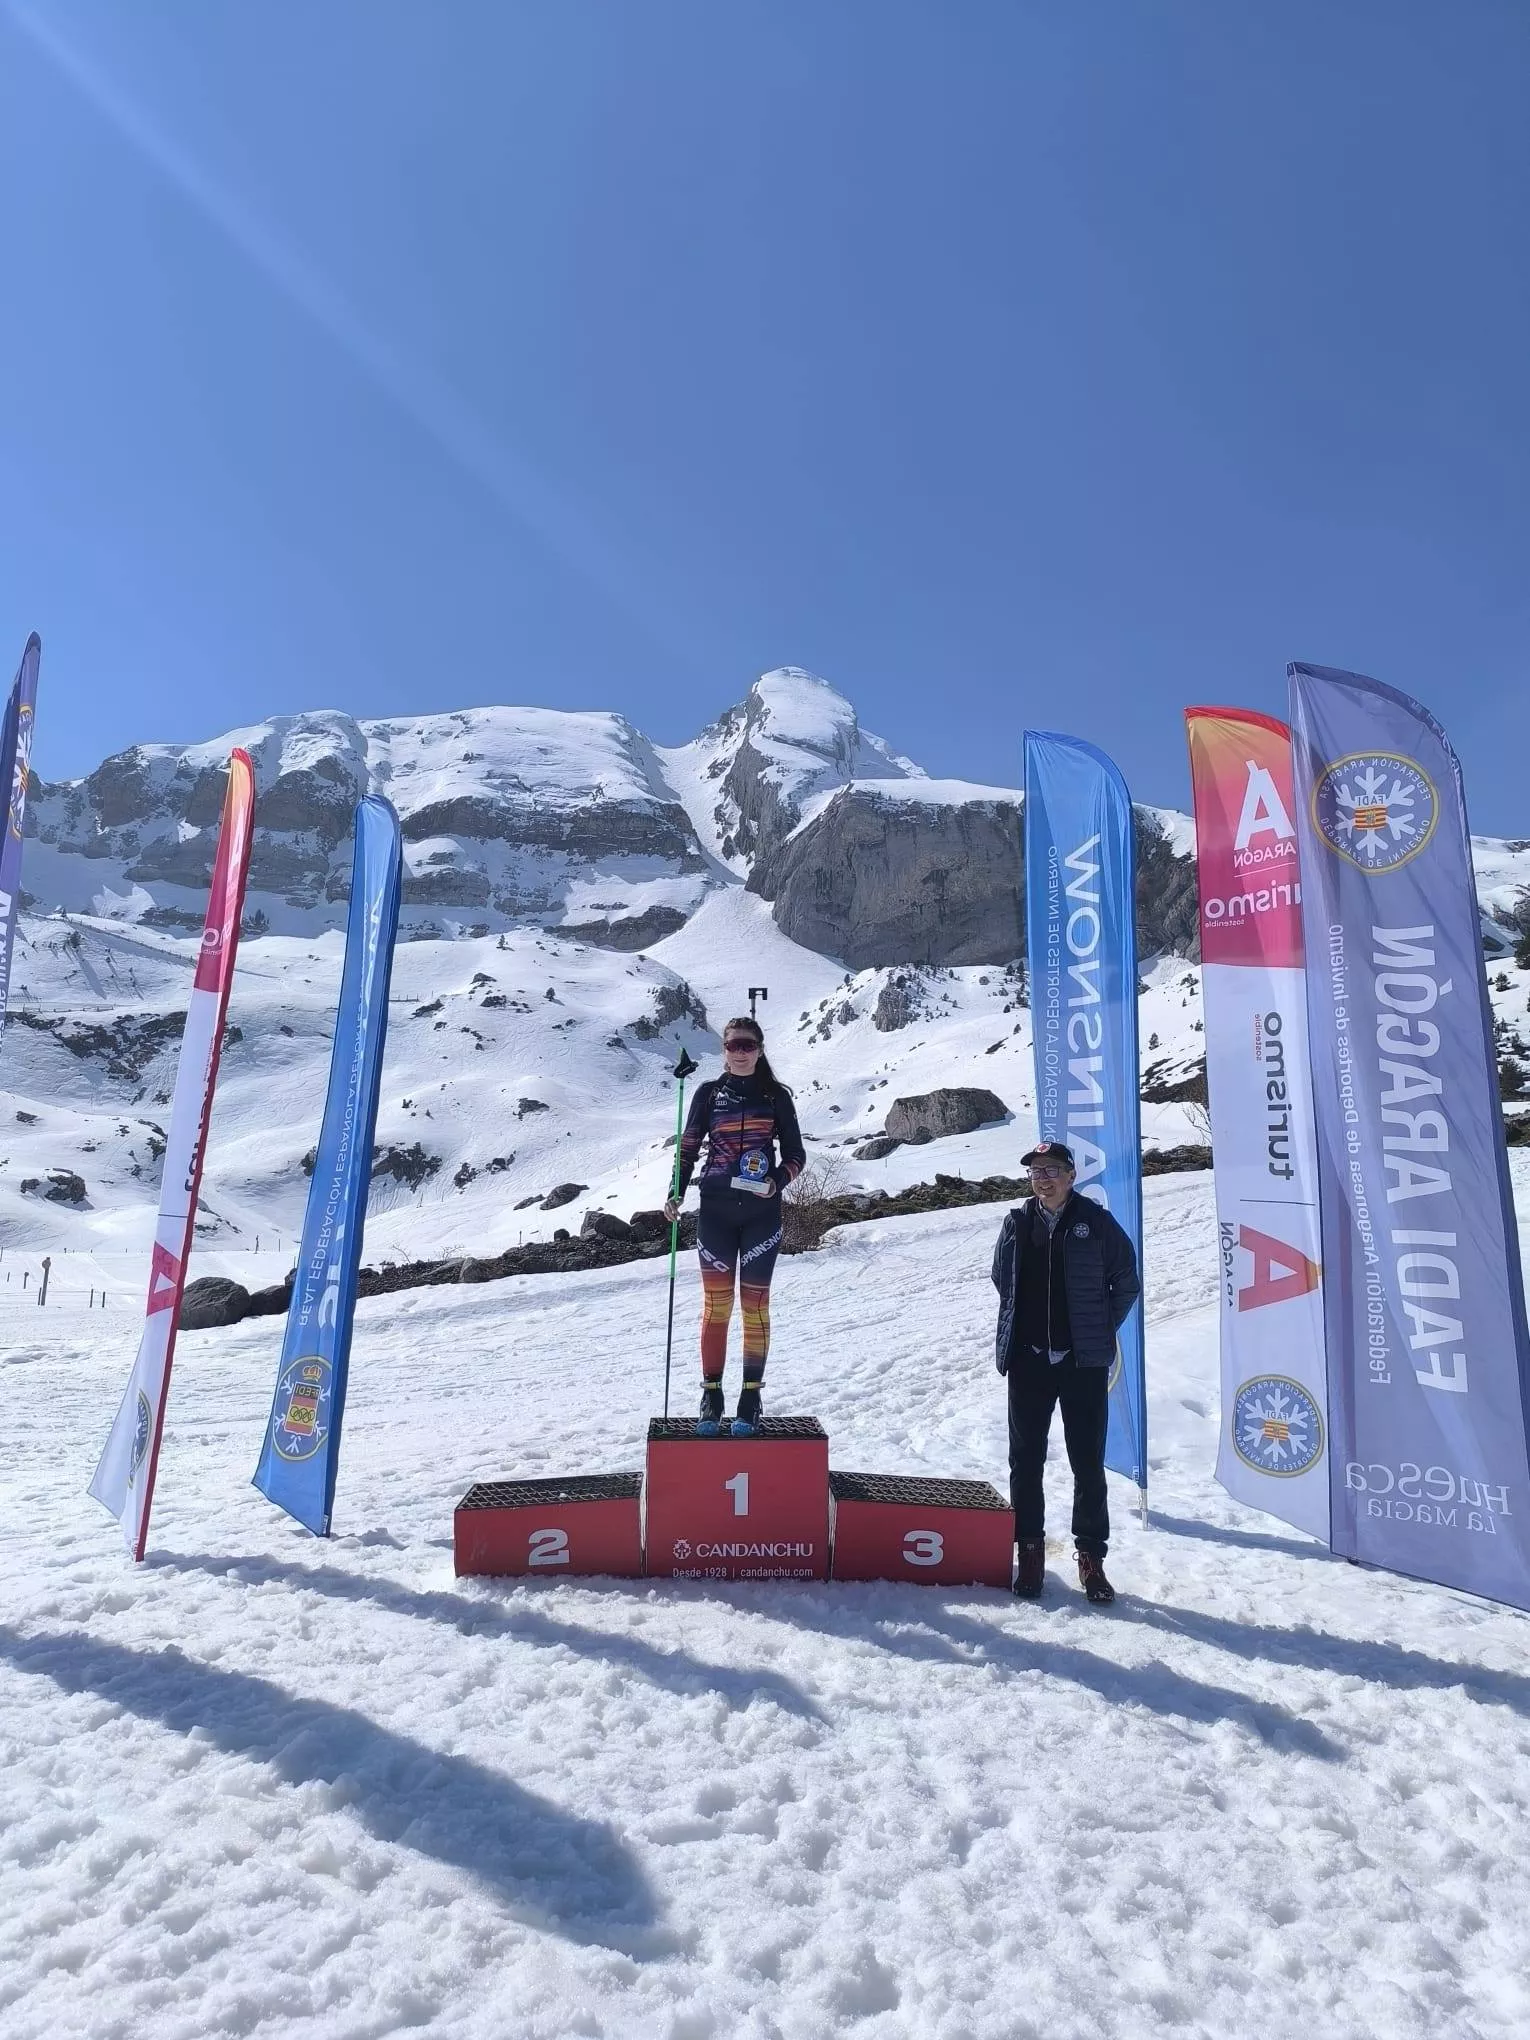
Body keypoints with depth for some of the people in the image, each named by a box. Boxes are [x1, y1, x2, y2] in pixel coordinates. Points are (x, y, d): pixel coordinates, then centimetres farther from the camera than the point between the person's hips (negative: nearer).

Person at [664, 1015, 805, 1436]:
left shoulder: (776, 1096, 3)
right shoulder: (708, 1093, 4)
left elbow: (795, 1154, 6)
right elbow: (688, 1150, 7)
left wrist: (776, 1182, -13)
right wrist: (676, 1195, -6)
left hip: (761, 1213, 0)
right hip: (716, 1211, 0)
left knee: (754, 1305, 3)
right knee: (716, 1304, 2)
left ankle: (751, 1398, 10)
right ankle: (711, 1395, 11)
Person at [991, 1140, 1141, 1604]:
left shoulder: (1095, 1222, -4)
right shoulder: (1016, 1222, 3)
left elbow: (1127, 1283, 4)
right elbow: (1002, 1279, 17)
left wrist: (1101, 1331, 3)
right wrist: (1021, 1327, 10)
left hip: (1083, 1362, -2)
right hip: (1028, 1360, 2)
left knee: (1088, 1463, 6)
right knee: (1026, 1460, 8)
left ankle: (1091, 1556, 18)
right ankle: (1030, 1549, 22)